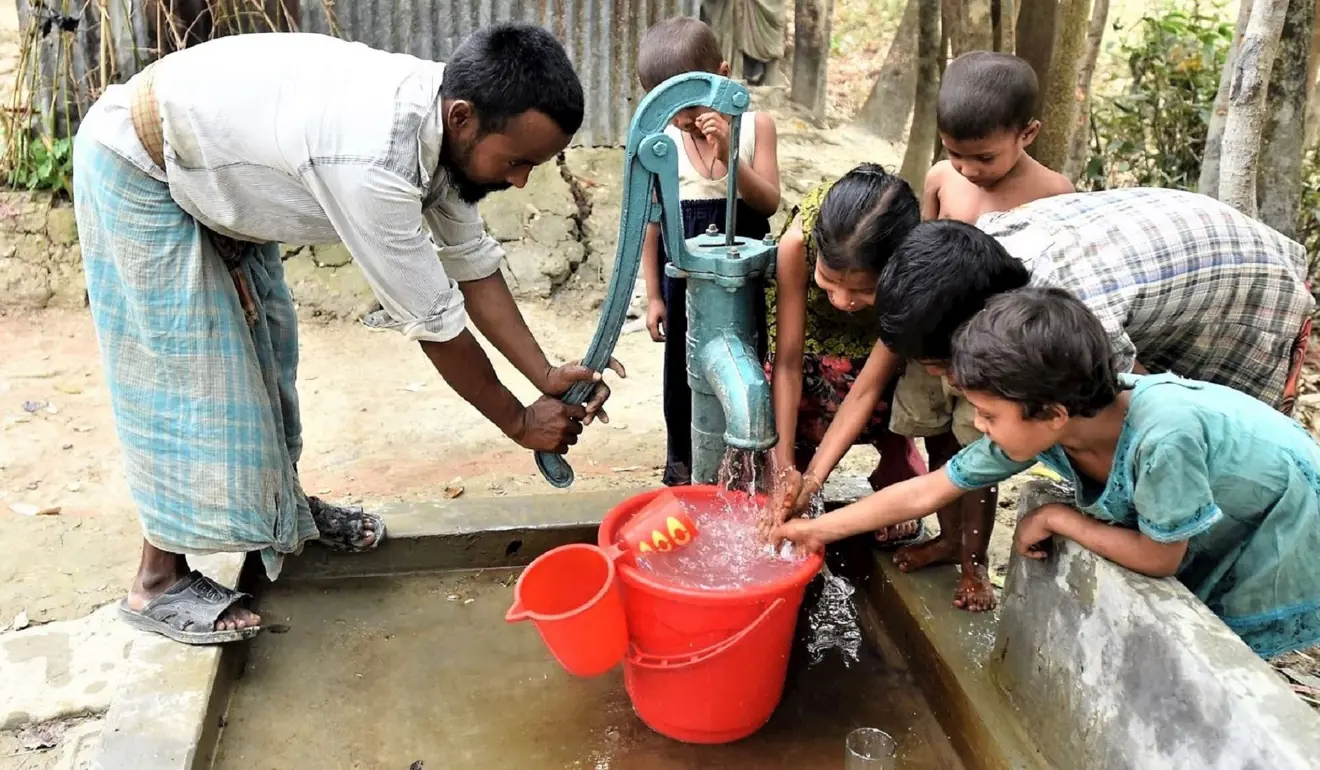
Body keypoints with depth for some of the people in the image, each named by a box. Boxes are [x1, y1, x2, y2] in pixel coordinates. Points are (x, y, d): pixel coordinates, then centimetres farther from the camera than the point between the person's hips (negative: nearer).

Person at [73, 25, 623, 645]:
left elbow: (473, 264, -6)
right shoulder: (372, 163, -40)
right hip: (138, 170, -8)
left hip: (214, 167, 9)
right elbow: (435, 322, -31)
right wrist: (519, 421, -18)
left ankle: (284, 504, 33)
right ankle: (158, 584, 9)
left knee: (264, 339, 14)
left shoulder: (439, 116, -13)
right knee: (185, 368, -5)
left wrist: (548, 378, -11)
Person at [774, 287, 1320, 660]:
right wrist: (820, 529, -11)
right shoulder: (1033, 427, -24)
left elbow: (1159, 558, -26)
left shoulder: (1163, 436, -43)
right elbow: (927, 491, -15)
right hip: (1215, 535, 5)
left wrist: (1056, 518, -19)